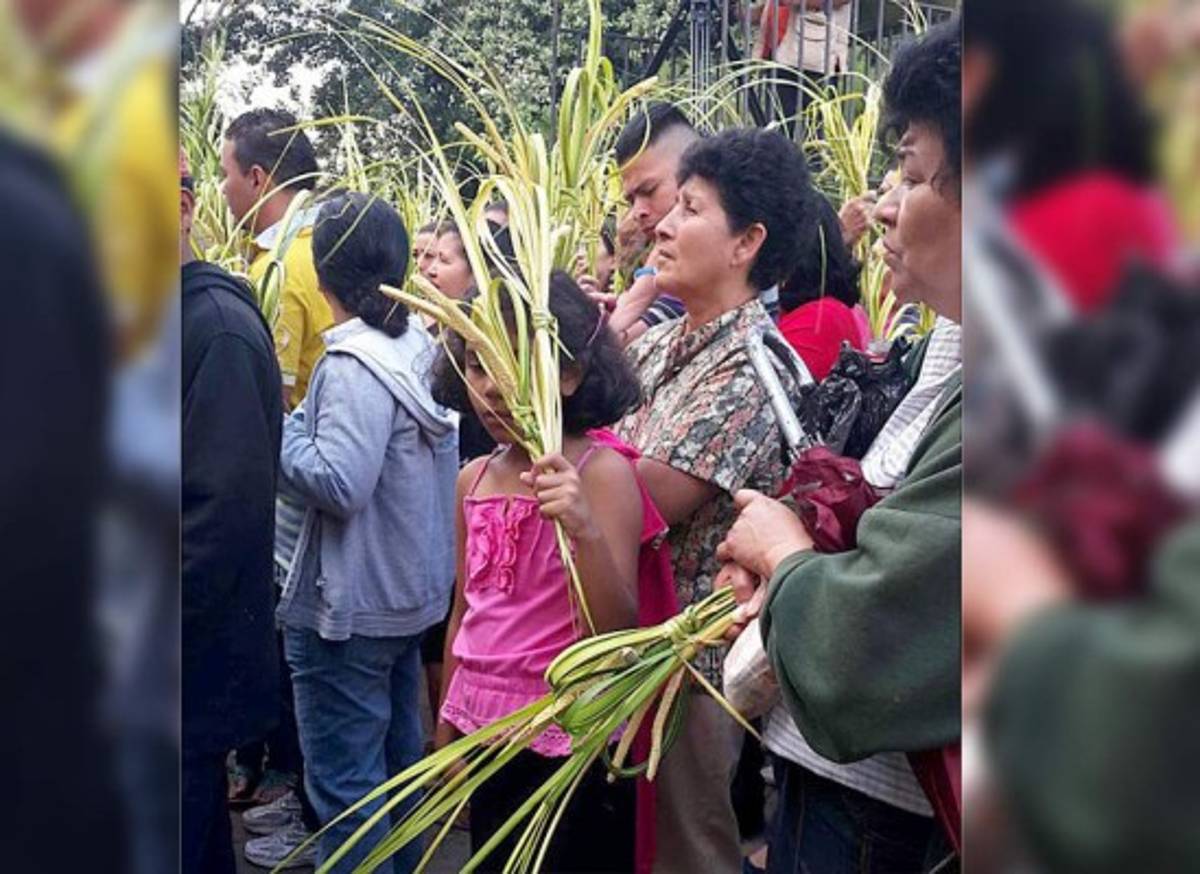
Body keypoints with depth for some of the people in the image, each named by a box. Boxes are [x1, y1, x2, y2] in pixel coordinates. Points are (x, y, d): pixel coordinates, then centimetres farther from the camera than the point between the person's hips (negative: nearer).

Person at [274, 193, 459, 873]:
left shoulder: (355, 366, -22)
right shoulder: (414, 346, 6)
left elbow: (338, 484, -28)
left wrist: (278, 428, -15)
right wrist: (304, 423, 9)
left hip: (349, 607, -10)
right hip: (406, 593, 10)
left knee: (343, 781, 0)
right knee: (396, 754, 22)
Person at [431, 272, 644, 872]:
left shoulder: (602, 473, -14)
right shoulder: (475, 479, 4)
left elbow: (619, 632, -19)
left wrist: (584, 531, -35)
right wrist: (446, 729, 18)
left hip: (569, 739, -6)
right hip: (484, 728, 6)